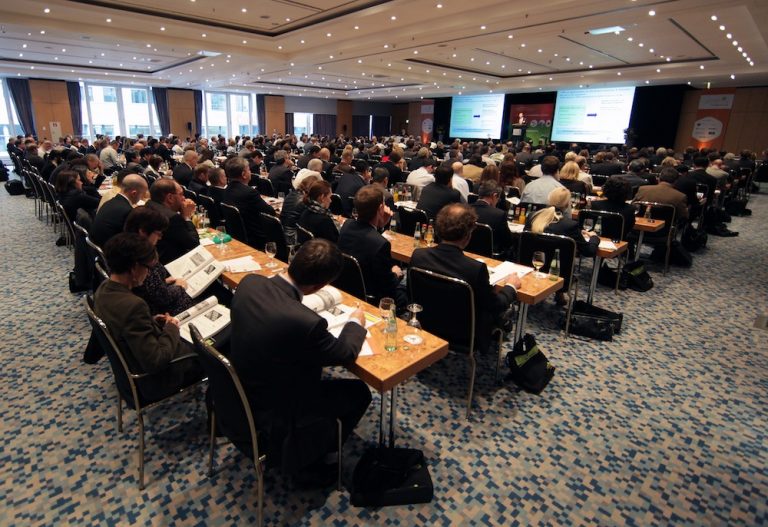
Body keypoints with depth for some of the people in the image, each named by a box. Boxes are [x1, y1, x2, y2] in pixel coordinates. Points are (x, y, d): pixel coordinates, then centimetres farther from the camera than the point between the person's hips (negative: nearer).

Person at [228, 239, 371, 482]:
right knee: (358, 392, 9)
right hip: (270, 417, -7)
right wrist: (356, 322, 2)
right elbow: (345, 353, -15)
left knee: (314, 366, 27)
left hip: (238, 395, 7)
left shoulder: (249, 282, -16)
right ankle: (312, 461, 29)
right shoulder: (306, 323, -36)